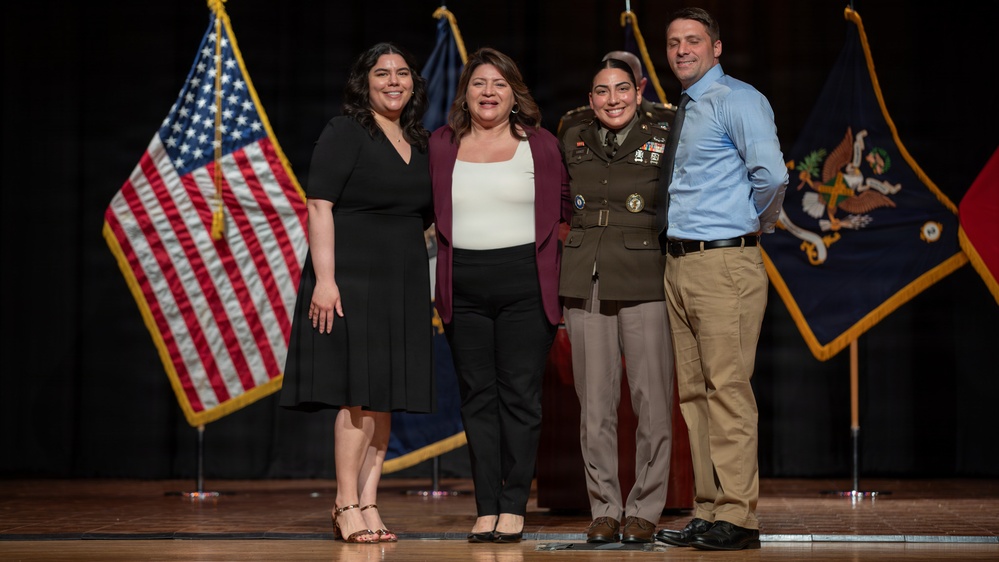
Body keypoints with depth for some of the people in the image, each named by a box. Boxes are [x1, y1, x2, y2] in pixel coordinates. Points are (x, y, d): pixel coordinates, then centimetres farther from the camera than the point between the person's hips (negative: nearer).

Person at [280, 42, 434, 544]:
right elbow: (319, 206, -12)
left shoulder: (419, 144, 16)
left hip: (402, 284, 7)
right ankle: (346, 506, -3)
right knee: (359, 393, -10)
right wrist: (324, 279, -20)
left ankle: (368, 504, 10)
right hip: (352, 278, -7)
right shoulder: (344, 133, -5)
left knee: (385, 397, 5)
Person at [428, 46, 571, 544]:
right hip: (463, 285, 2)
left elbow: (565, 206, 12)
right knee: (477, 396, 3)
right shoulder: (440, 146, 10)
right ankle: (486, 510, 6)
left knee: (520, 395, -3)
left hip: (525, 283, -2)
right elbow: (426, 211, 15)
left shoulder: (541, 145, 5)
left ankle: (514, 508, 2)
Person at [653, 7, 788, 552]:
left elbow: (771, 175, -20)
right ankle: (708, 511, 15)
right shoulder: (681, 113, 20)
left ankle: (738, 517, -7)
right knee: (694, 393, 9)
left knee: (728, 389, -10)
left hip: (724, 262, -9)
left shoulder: (737, 100, -8)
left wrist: (753, 224, -5)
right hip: (678, 266, 9)